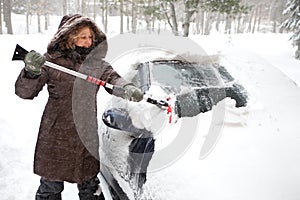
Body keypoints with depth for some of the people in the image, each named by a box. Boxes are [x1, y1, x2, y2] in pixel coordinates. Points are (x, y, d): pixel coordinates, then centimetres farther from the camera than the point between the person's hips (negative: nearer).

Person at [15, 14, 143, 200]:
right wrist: (31, 72, -31)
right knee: (51, 185, 12)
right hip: (56, 135, -3)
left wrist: (128, 88, -33)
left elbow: (113, 79, -11)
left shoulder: (97, 62, 4)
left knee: (89, 184, 18)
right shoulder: (52, 61, -8)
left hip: (87, 134, 3)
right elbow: (24, 92, -10)